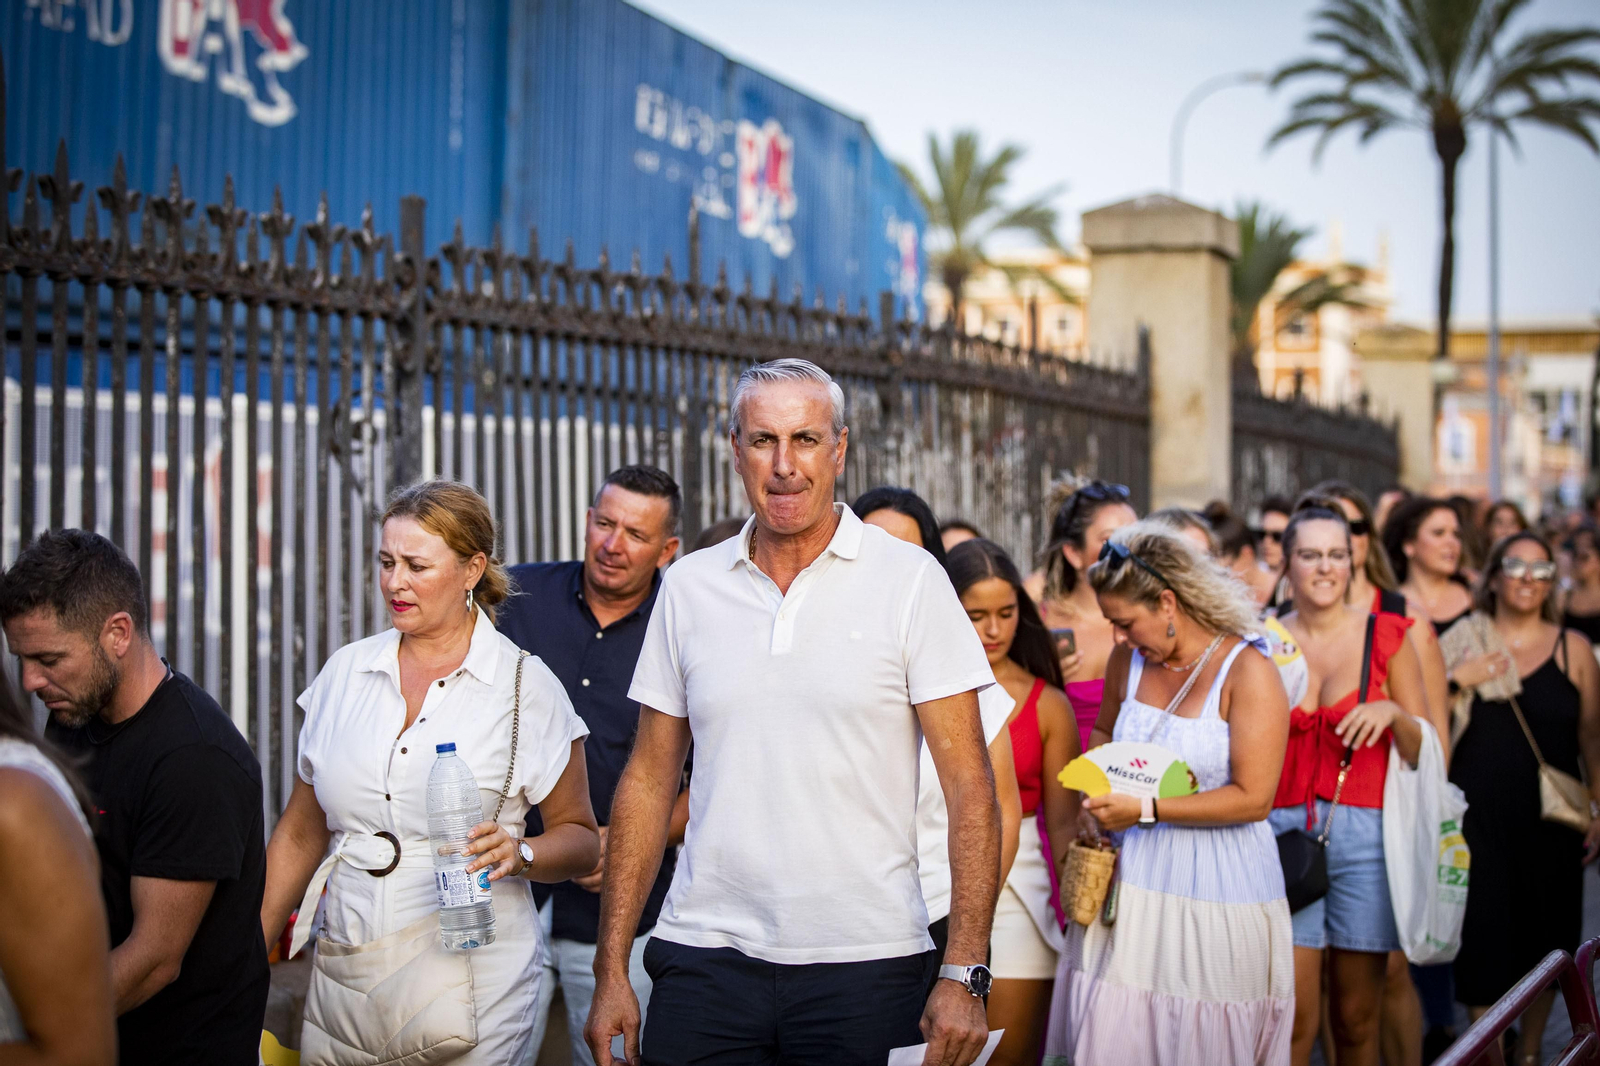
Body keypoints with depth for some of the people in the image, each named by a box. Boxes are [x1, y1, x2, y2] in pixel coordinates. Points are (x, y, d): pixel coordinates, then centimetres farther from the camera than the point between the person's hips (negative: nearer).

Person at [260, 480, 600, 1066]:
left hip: (469, 985, -3)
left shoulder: (526, 686, -3)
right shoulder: (344, 672, 8)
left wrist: (518, 854, -18)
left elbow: (580, 837, 2)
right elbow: (300, 834, 15)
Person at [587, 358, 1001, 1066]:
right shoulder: (687, 586, 6)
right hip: (705, 954, 2)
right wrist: (611, 969, 5)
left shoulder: (910, 581, -3)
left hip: (865, 961, -2)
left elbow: (969, 786, -5)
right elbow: (648, 780, 10)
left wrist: (964, 973, -12)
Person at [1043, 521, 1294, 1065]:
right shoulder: (1128, 659, 6)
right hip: (1134, 876, 5)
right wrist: (1096, 788, 8)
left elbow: (1253, 797, -16)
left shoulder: (1248, 670, -11)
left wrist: (1145, 809, -18)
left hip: (1220, 885, -5)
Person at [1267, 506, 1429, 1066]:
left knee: (1357, 1018, 4)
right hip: (1285, 830, 0)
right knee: (1293, 1018, -7)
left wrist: (1394, 713, -13)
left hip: (1364, 833, 0)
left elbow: (1424, 753, 6)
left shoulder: (1386, 636, 4)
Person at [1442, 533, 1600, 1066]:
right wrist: (1457, 682, -13)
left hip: (1550, 819, 0)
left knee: (1544, 940, 8)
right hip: (1478, 816, 0)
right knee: (1483, 940, -1)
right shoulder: (1465, 644, 6)